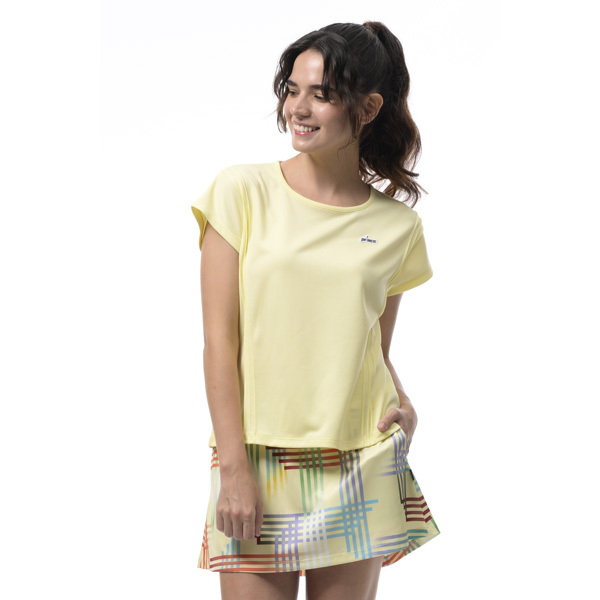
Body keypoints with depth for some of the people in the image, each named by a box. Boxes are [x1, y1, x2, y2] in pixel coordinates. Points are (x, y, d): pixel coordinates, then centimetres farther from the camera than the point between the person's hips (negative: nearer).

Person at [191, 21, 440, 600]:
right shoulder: (242, 192, -2)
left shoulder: (397, 226, 4)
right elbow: (220, 340, -5)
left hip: (360, 466, 2)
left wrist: (402, 404, -6)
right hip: (257, 463, -1)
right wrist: (234, 470, -9)